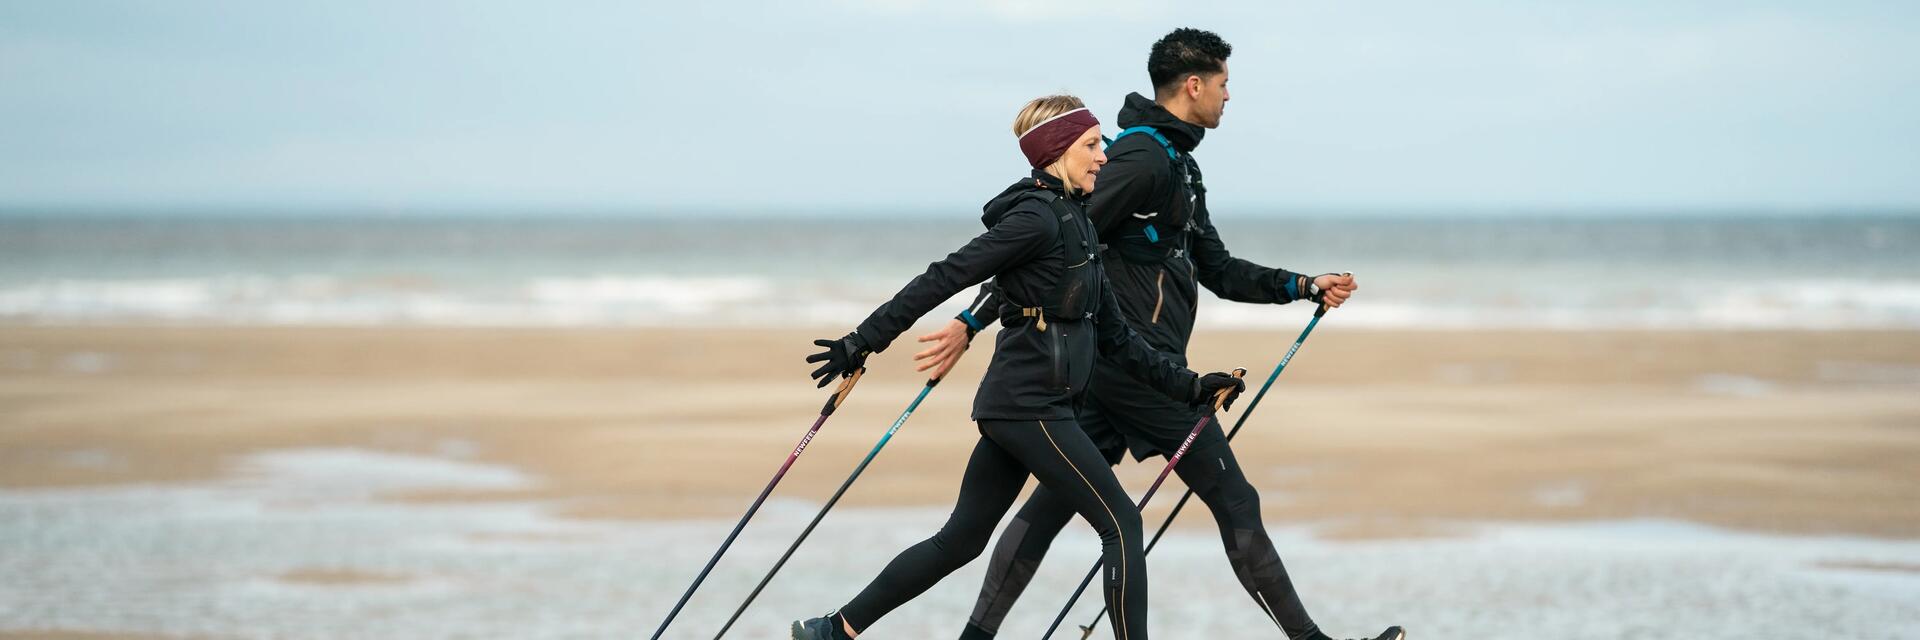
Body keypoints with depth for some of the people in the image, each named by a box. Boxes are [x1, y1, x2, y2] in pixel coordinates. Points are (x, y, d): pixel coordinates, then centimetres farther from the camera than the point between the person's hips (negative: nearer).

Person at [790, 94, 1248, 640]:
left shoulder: (1072, 222, 18)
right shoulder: (1037, 217, -13)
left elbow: (1114, 337, 19)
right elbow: (944, 278, -15)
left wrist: (1189, 386, 16)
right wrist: (863, 343, -16)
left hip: (1013, 405, 10)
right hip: (1031, 405, -10)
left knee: (962, 539, 13)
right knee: (1121, 524, -5)